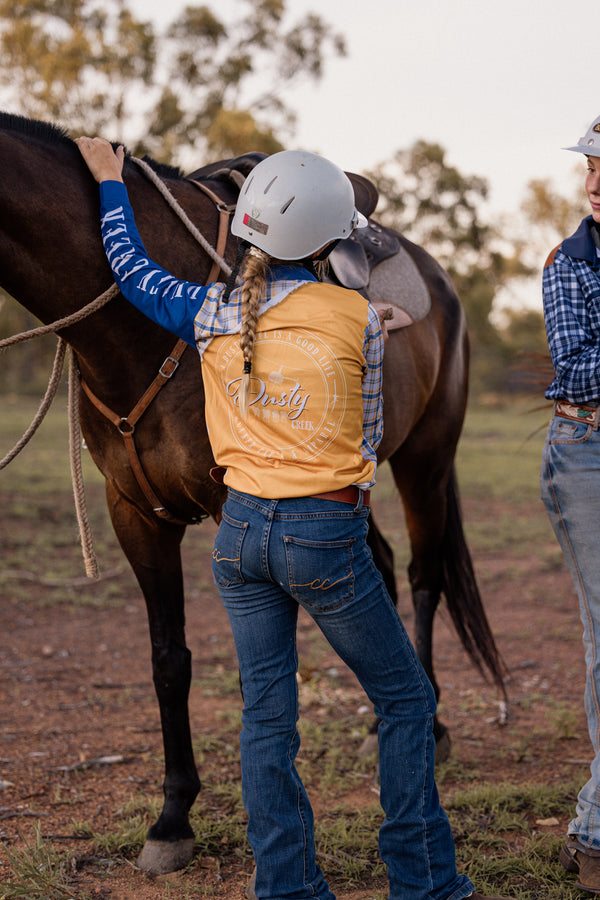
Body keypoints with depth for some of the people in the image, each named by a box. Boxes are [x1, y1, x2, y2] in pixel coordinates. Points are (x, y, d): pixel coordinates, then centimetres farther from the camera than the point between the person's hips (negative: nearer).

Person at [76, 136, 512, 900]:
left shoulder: (210, 315, 1)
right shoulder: (356, 317, -8)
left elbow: (130, 269, 19)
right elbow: (368, 435, 3)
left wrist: (111, 184, 32)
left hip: (242, 529, 5)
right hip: (326, 535, -4)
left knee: (266, 717, 12)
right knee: (404, 700, 11)